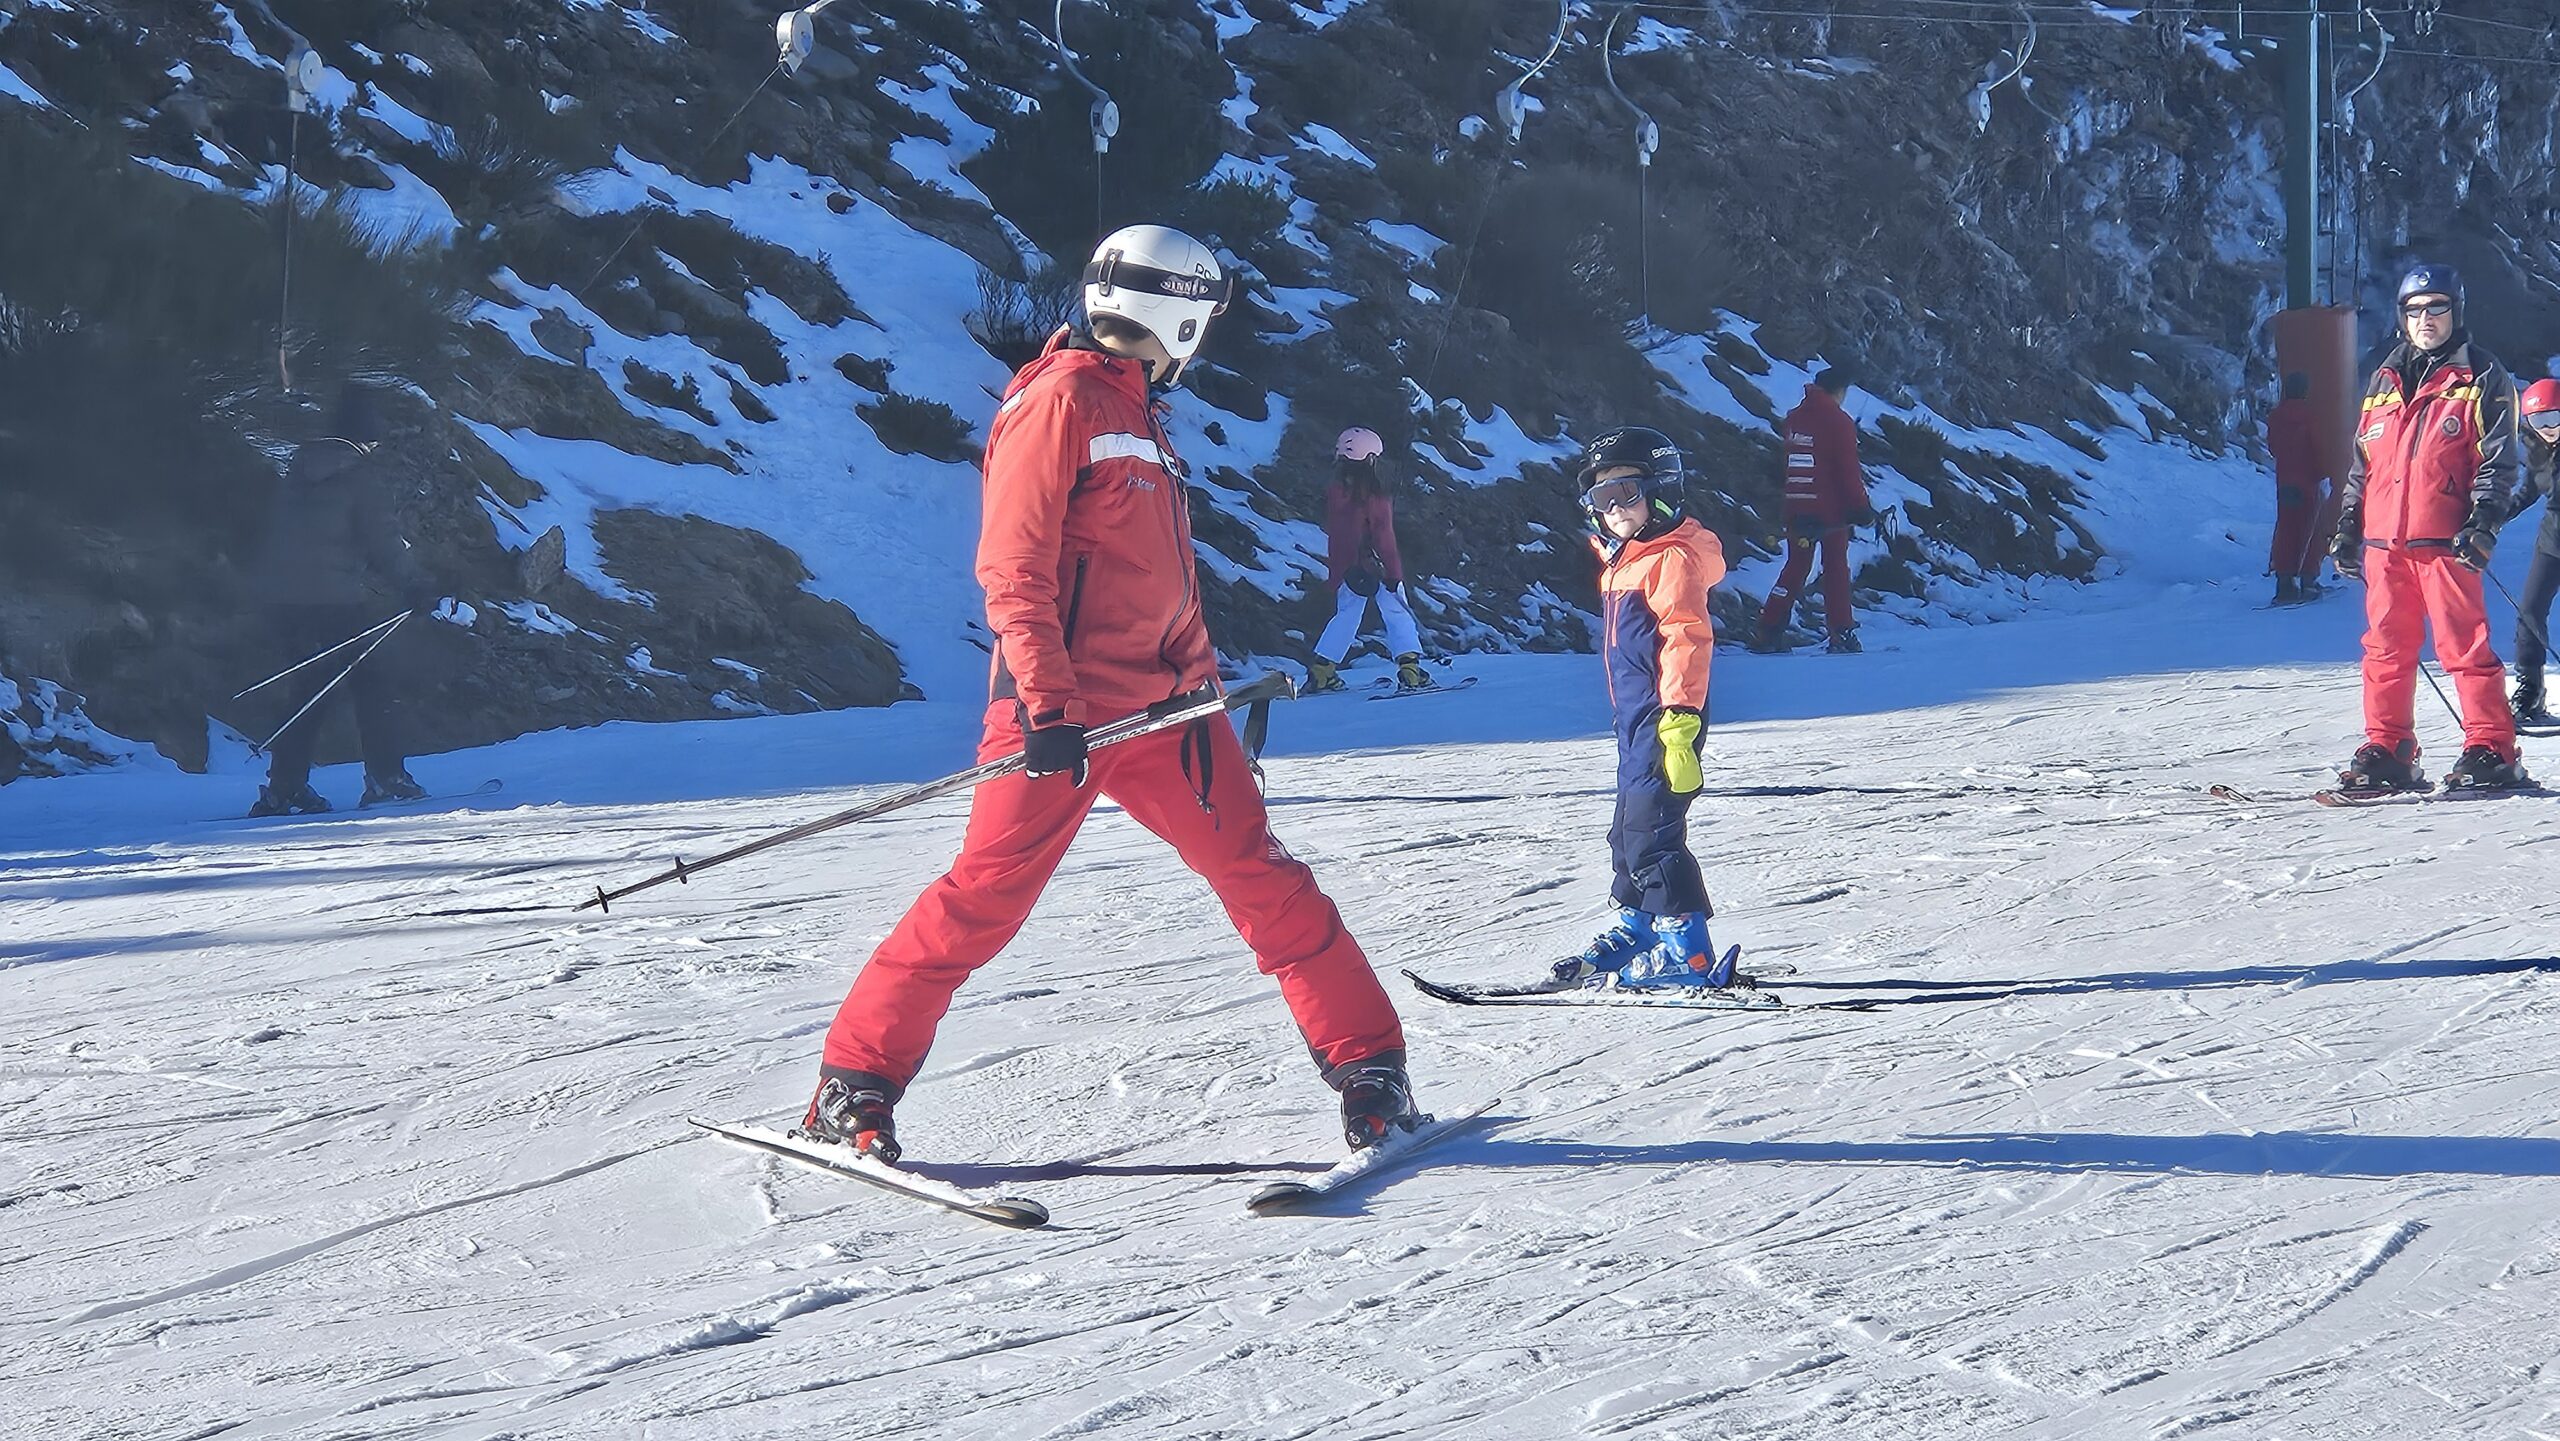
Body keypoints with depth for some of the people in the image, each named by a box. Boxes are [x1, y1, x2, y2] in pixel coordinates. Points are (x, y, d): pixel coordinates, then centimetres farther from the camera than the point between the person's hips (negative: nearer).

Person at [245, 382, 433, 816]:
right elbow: (384, 539, -8)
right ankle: (385, 779, 0)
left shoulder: (299, 471, 13)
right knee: (376, 682, 5)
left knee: (310, 691, 15)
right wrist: (415, 584, 1)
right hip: (338, 601, -7)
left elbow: (275, 535, 20)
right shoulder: (361, 476, -8)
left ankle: (283, 789, 10)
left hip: (284, 599, 7)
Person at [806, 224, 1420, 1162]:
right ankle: (854, 1087, 0)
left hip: (1163, 704, 8)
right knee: (986, 896, -8)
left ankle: (1367, 1066, 8)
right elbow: (1013, 565, -14)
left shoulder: (1136, 414, 21)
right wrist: (1046, 702, -21)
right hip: (1065, 709, -8)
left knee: (1262, 881, 4)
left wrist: (1205, 677, 28)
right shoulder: (1060, 399, -7)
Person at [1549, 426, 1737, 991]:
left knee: (1651, 836, -12)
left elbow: (1688, 638, -21)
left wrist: (1680, 717, -26)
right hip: (1636, 722, 10)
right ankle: (1634, 932, 32)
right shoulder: (1624, 559, 17)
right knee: (1629, 834, 19)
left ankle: (1687, 954, -11)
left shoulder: (1672, 558, -14)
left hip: (1667, 720, -10)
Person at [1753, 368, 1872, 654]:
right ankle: (1841, 634, 1)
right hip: (1831, 509, -5)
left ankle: (1770, 632, 4)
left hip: (1796, 509, 5)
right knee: (1836, 569, 4)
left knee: (1795, 568, 11)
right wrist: (1861, 509, -7)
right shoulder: (1839, 421, -11)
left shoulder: (1794, 418, 7)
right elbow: (1848, 470, -12)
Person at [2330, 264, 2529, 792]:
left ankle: (2491, 751, -3)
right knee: (2386, 649, 6)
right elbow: (2363, 461, 24)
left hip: (2445, 540, -5)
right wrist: (2349, 524, 17)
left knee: (2465, 646, -8)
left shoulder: (2482, 378, 4)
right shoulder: (2385, 381, 19)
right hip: (2384, 541, 5)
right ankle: (2386, 751, 12)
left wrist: (2482, 523, -13)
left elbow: (2498, 461, -1)